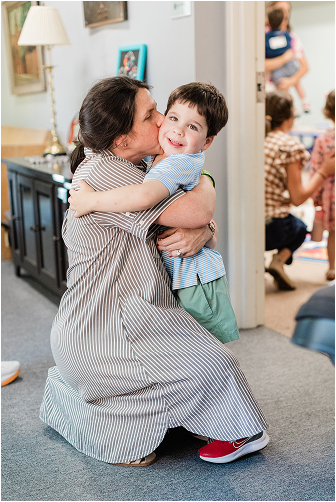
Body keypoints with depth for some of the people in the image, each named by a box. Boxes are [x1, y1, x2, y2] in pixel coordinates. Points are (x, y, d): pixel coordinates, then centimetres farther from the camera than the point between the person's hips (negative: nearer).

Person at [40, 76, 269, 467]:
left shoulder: (129, 169, 10)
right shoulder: (105, 172, -21)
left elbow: (205, 222, 8)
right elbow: (198, 210, -30)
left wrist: (200, 234, -17)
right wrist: (204, 180, -6)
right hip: (101, 337, -10)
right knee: (213, 365, -15)